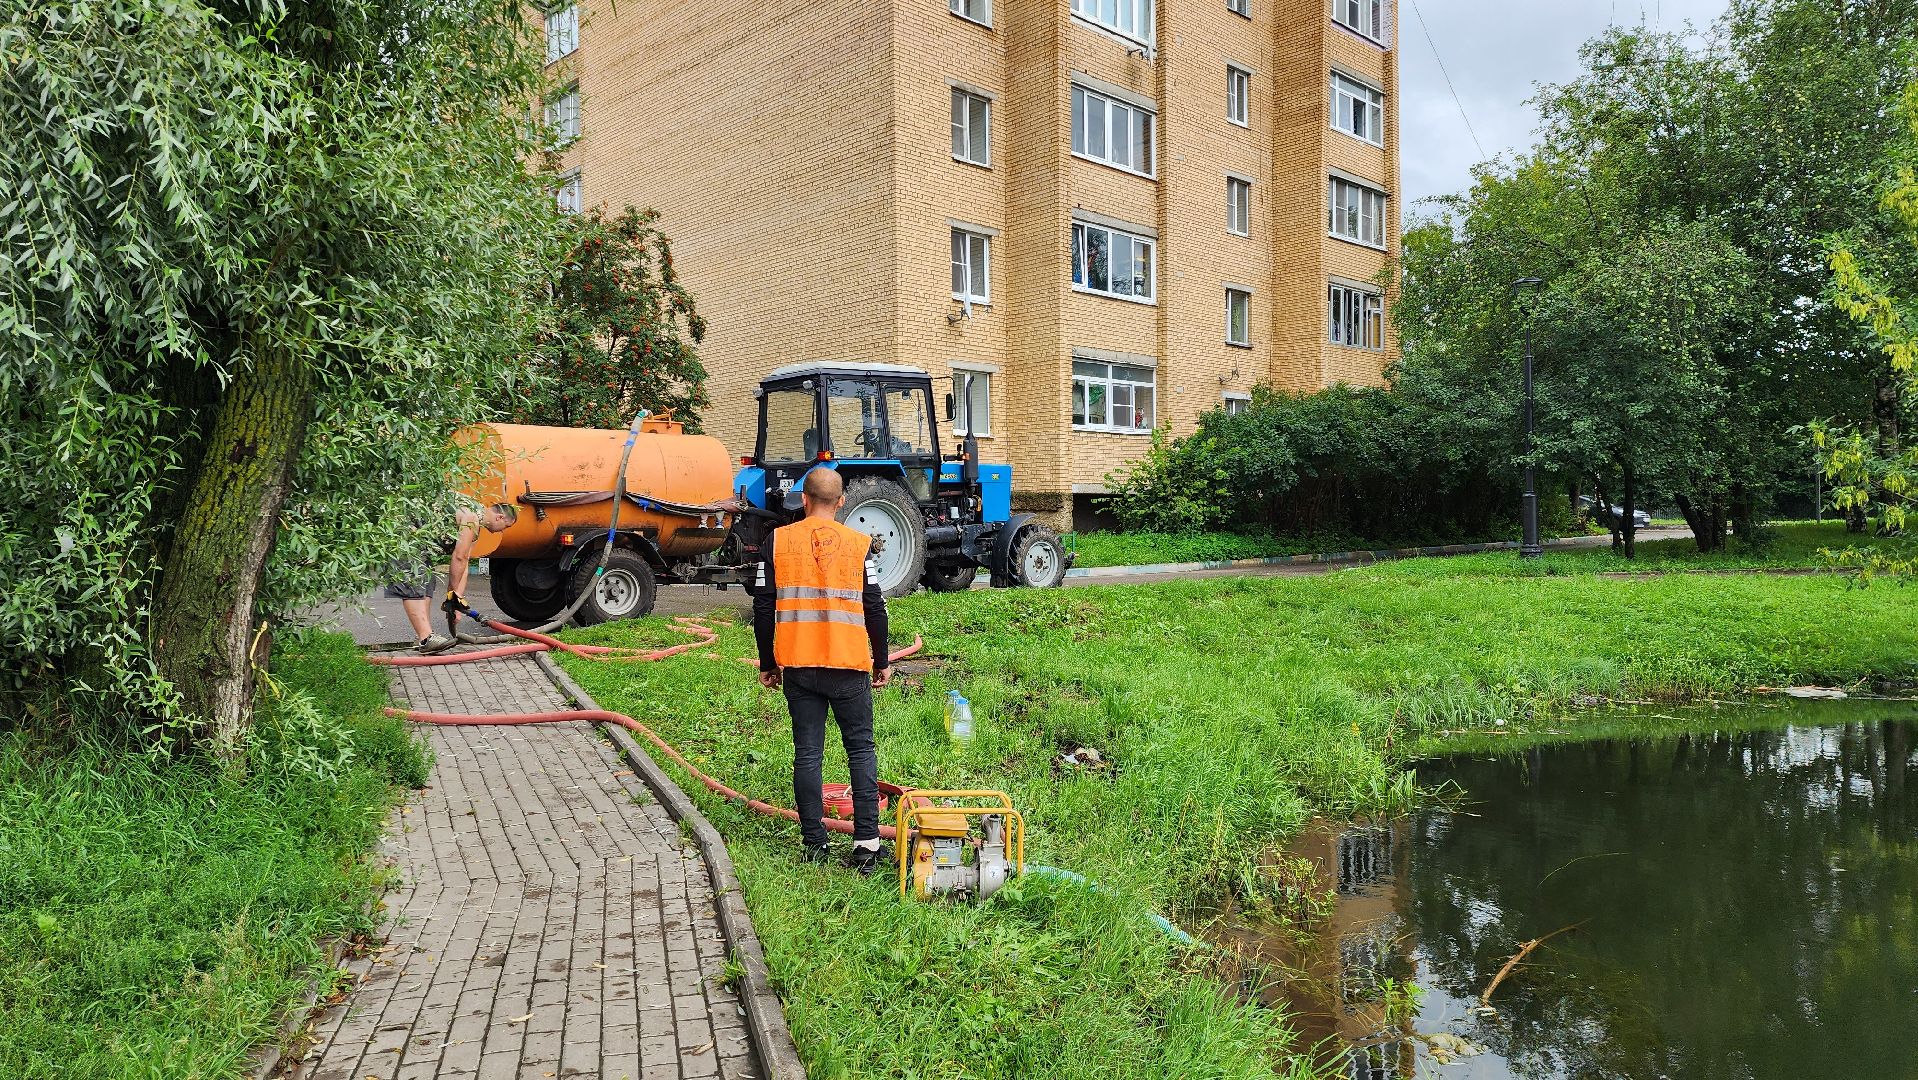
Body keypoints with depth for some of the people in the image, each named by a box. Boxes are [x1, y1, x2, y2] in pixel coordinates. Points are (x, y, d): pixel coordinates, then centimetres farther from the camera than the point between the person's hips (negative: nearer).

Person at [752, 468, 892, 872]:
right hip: (849, 665, -1)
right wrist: (882, 661, 12)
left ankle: (814, 844, 11)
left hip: (797, 666, 1)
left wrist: (768, 664, 12)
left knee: (807, 754, 7)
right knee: (861, 750, 8)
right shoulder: (859, 544, -2)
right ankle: (866, 842, 2)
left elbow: (763, 607, 2)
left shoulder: (779, 541, 1)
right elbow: (874, 608, 0)